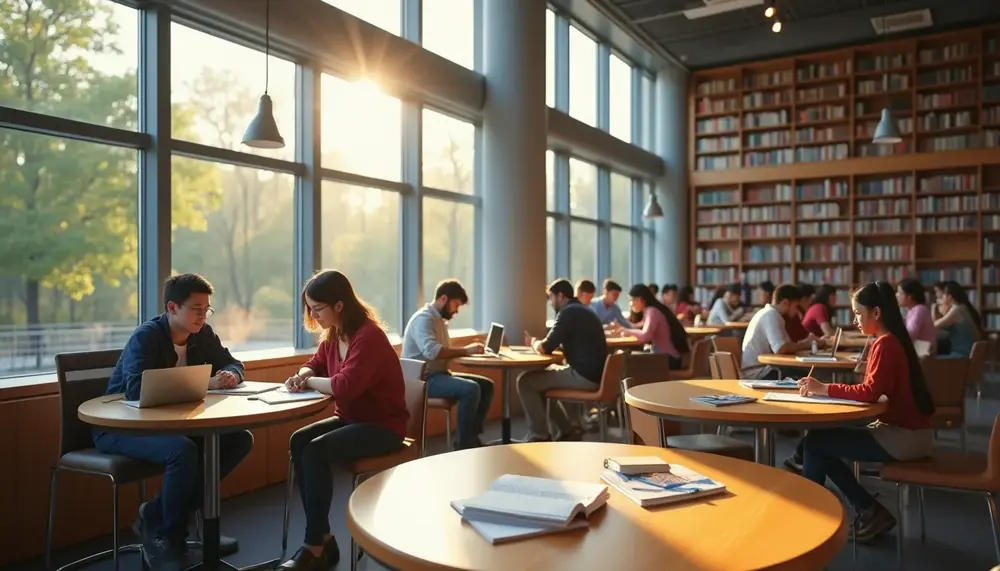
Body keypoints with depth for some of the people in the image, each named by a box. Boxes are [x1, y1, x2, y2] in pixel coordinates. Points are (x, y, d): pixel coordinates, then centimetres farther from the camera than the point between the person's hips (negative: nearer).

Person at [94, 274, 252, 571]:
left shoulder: (203, 335, 0)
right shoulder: (146, 336, -20)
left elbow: (233, 365, 11)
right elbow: (136, 390, -34)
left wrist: (231, 376, -15)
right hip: (121, 428, -7)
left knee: (239, 439, -10)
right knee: (183, 450, -35)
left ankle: (156, 515, -4)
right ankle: (168, 537, -9)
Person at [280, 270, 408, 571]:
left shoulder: (368, 337, -23)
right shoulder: (332, 336, 4)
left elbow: (345, 386, -33)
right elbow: (314, 365, 21)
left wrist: (310, 383, -15)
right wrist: (301, 376, -4)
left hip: (382, 426, -9)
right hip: (351, 419, 9)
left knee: (315, 451, -24)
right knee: (298, 442, -13)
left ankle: (315, 546, -12)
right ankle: (324, 538, -8)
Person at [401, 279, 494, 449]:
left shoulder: (440, 319, 16)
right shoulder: (424, 318, -16)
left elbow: (444, 352, 12)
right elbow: (431, 351, -32)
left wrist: (467, 350, -6)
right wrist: (465, 350, -26)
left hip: (439, 374, 10)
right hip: (423, 380, -10)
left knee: (486, 385, 5)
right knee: (471, 389, -28)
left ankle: (472, 436, 7)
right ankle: (464, 444, -14)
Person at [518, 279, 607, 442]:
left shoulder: (568, 312, -12)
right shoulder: (582, 311, 18)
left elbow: (544, 348, -13)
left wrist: (533, 342, 8)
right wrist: (537, 342, 15)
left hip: (583, 375, -10)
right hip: (594, 374, 10)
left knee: (525, 381, -5)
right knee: (541, 376, 25)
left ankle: (540, 436, 3)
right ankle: (568, 430, 22)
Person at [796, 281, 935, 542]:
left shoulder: (885, 344, -17)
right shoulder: (891, 341, 12)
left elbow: (870, 392, -25)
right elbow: (873, 391, 13)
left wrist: (824, 389, -16)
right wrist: (825, 388, 2)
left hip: (903, 436, -9)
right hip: (903, 430, 9)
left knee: (814, 442, -7)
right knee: (823, 441, 11)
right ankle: (869, 511, 12)